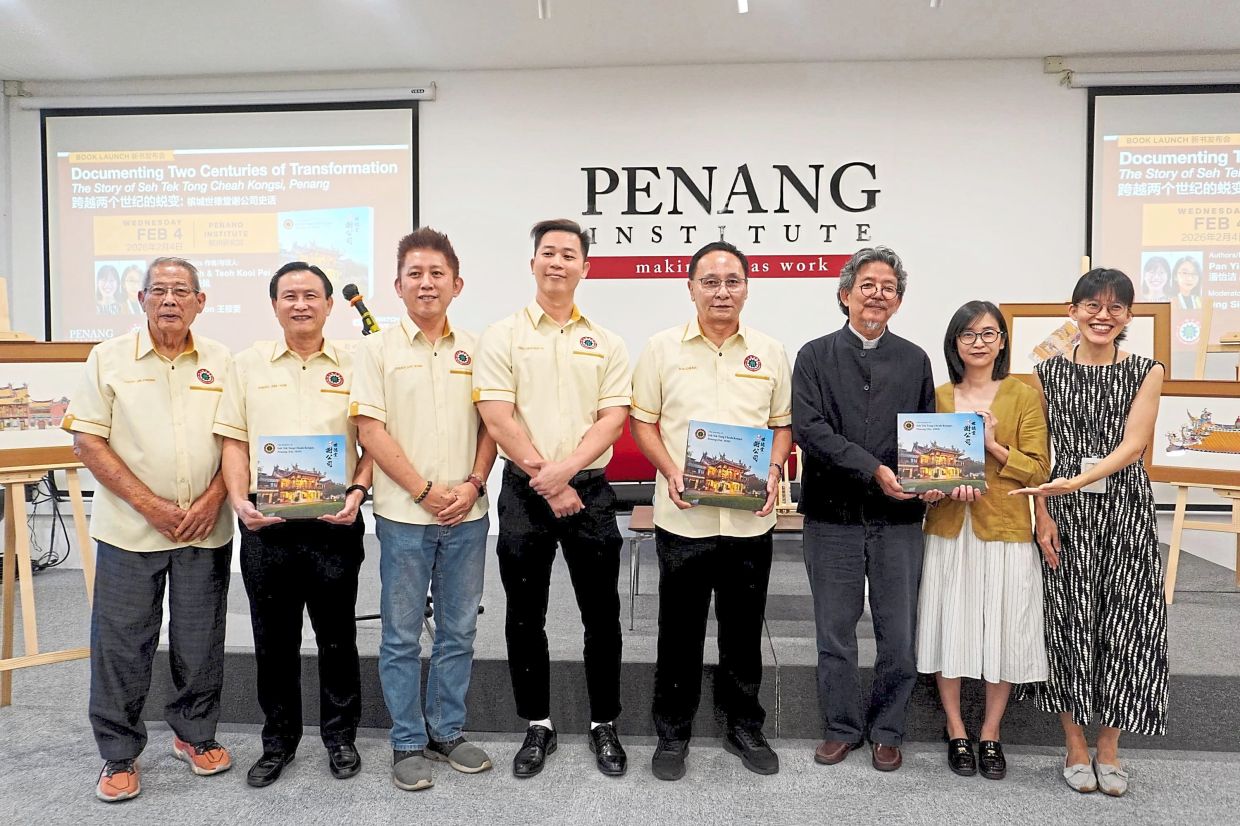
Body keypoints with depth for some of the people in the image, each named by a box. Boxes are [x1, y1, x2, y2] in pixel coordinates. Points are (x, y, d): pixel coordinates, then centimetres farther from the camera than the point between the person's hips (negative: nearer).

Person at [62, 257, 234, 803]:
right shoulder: (109, 357, 1)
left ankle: (194, 735, 30)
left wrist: (213, 498, -8)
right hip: (129, 529, -1)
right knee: (121, 646, 5)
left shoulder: (221, 362, 5)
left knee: (201, 644, 10)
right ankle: (119, 756, 22)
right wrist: (147, 503, -11)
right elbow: (88, 440, -3)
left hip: (206, 530, 1)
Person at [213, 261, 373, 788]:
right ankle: (278, 740, 29)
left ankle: (340, 736, 27)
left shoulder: (353, 366, 4)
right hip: (265, 523, 2)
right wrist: (239, 500, -7)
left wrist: (356, 493, -11)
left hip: (334, 523, -1)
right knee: (273, 638, 12)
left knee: (337, 636, 9)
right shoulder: (248, 365, 8)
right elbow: (234, 441, 6)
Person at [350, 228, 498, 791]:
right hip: (404, 516, -3)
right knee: (402, 636, 6)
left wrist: (473, 484, -6)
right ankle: (409, 744, 21)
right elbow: (370, 430, -6)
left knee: (458, 632, 12)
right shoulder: (379, 349, 0)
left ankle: (448, 732, 27)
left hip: (467, 513, 3)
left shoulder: (474, 349, 8)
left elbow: (490, 425, 9)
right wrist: (425, 491, -11)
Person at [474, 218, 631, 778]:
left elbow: (612, 420, -2)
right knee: (525, 616, 9)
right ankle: (538, 724, 26)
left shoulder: (606, 343, 7)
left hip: (589, 490, 1)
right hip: (524, 492, -1)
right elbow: (498, 419, -7)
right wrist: (544, 481, -12)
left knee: (601, 615, 8)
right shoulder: (502, 336, 2)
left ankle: (604, 724, 25)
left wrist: (562, 471, -16)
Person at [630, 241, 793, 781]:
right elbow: (642, 420, 3)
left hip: (751, 518, 2)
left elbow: (783, 424, 11)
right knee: (679, 630, 8)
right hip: (684, 516, -1)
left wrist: (773, 471, -6)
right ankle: (671, 733, 25)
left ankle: (744, 728, 31)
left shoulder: (769, 352, 7)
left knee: (744, 630, 13)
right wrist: (670, 471, -12)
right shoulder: (663, 349, 2)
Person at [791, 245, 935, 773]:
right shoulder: (815, 356, 3)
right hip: (833, 516, -1)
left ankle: (887, 731, 27)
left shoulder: (915, 361, 10)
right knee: (835, 632, 10)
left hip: (899, 518, 2)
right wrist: (873, 469, -18)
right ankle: (841, 728, 27)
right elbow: (808, 428, -10)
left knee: (898, 635, 8)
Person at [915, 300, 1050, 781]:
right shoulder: (938, 396, 6)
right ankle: (956, 733, 21)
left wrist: (993, 445, -18)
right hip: (948, 530, 2)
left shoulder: (1024, 396, 0)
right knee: (948, 628, 5)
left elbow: (1038, 471, -3)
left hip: (1005, 531, -1)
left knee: (1002, 631, 5)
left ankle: (990, 735, 23)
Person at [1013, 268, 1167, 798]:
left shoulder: (1146, 372, 3)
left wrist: (1076, 482, -23)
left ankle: (1108, 749, 20)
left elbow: (1132, 445, -9)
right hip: (1063, 514, 0)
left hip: (1126, 510, 0)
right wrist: (1042, 516, -5)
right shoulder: (1048, 373, 4)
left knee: (1124, 622, 3)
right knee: (1068, 623, 4)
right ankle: (1076, 747, 19)